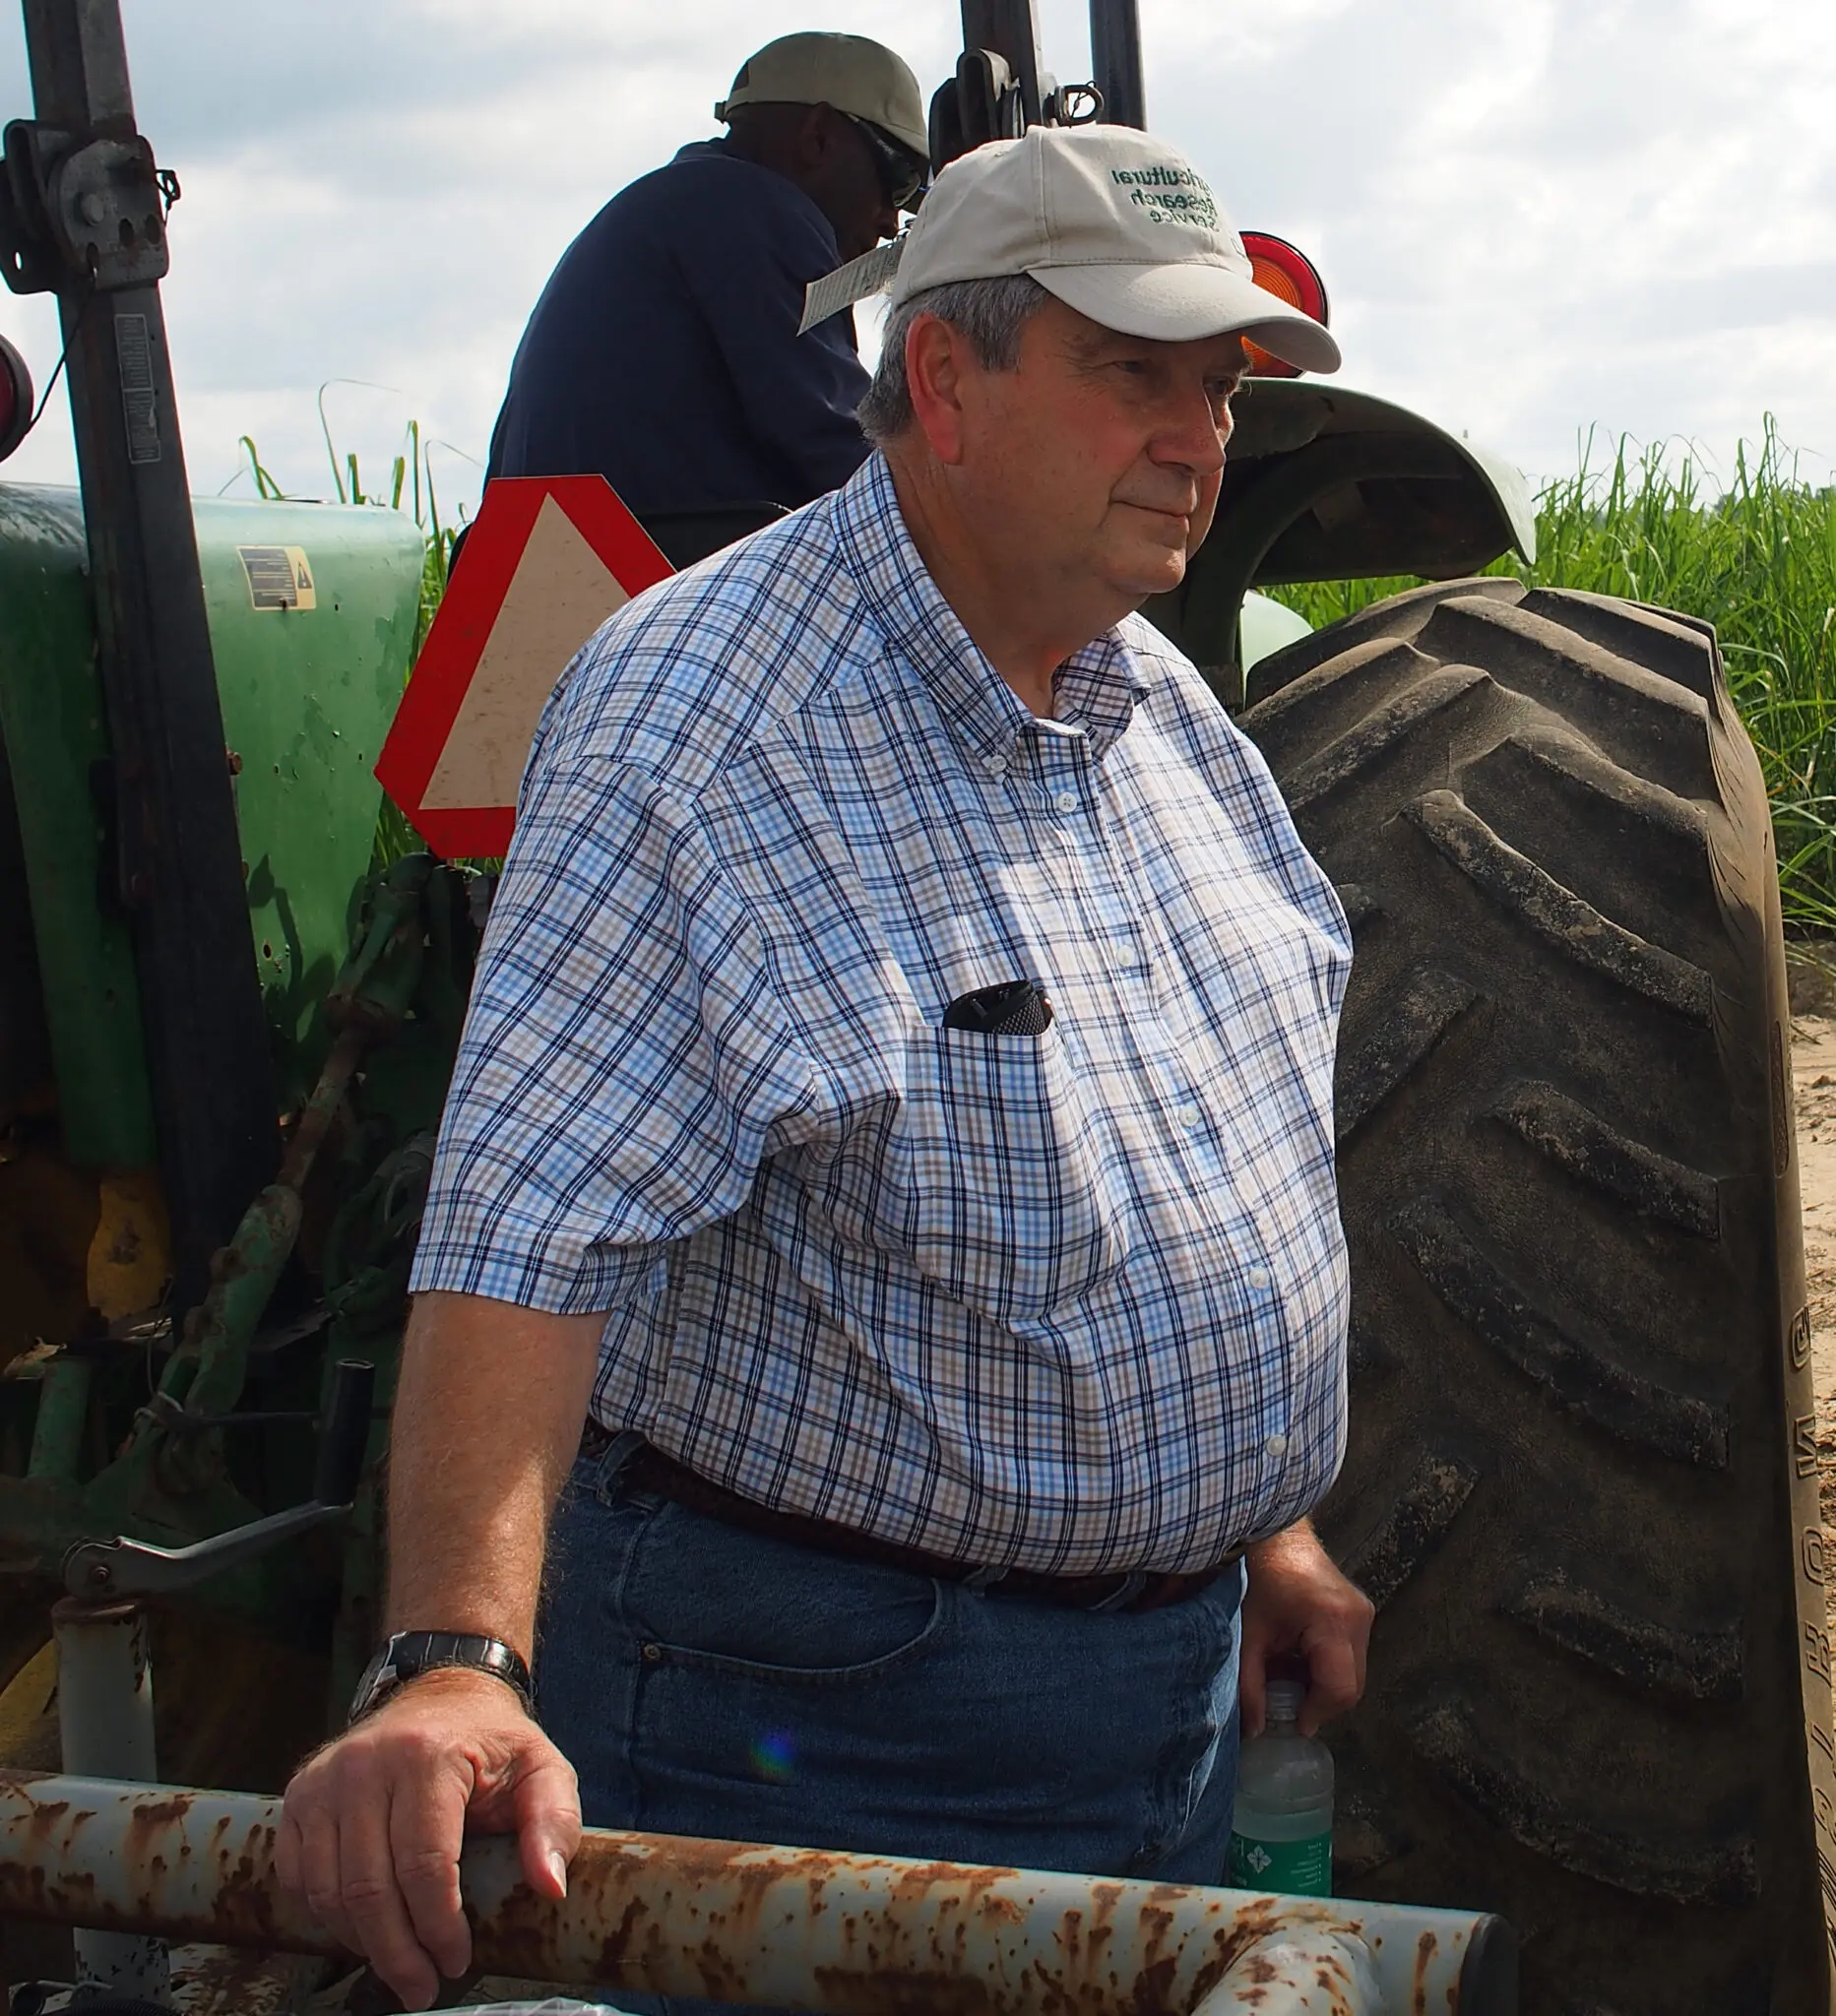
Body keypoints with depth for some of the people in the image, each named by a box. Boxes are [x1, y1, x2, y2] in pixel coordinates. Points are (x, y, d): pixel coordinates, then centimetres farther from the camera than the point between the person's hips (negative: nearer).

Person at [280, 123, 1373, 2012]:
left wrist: (1268, 1522, 15)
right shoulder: (693, 725, -21)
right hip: (834, 1714, -8)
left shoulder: (1166, 707, 5)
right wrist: (451, 1664, -41)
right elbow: (529, 1228, -31)